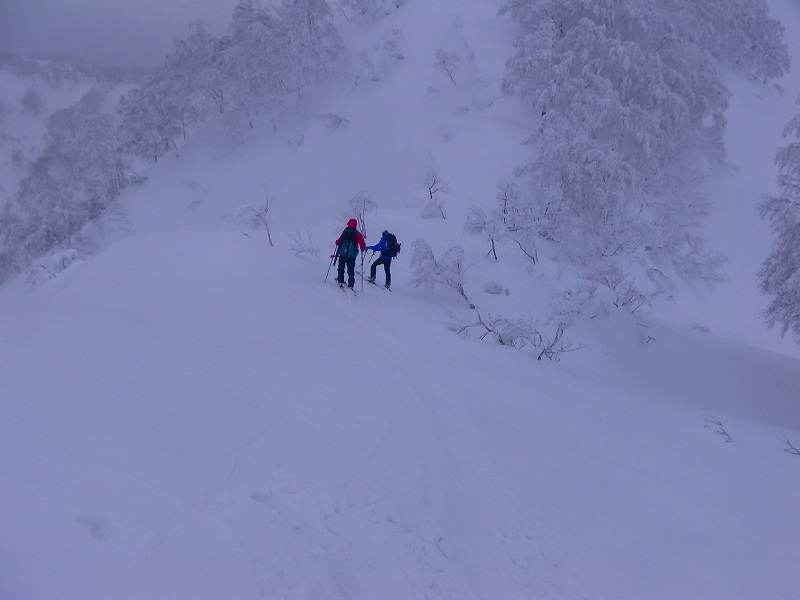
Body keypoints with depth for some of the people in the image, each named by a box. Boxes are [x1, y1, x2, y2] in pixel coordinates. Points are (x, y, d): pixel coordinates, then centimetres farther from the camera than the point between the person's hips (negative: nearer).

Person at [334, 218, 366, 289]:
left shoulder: (345, 232, -3)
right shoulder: (357, 234, -5)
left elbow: (339, 241, 5)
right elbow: (363, 245, -7)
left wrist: (337, 242, 29)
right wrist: (362, 249, 14)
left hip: (342, 254, 0)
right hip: (352, 255, 0)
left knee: (341, 268, 17)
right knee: (351, 270, 5)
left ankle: (340, 280, 16)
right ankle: (350, 284, -1)